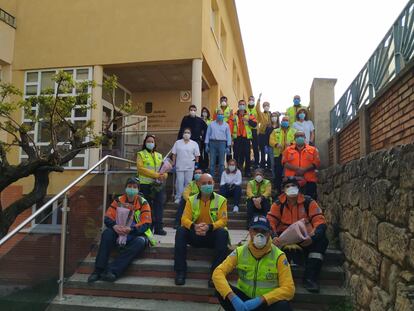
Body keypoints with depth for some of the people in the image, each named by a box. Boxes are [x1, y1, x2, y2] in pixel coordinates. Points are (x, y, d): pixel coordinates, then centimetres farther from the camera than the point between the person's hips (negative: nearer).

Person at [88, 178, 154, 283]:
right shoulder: (118, 200, 5)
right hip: (119, 232, 2)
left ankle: (112, 270, -43)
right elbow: (107, 218, 0)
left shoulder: (143, 203, -3)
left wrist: (130, 229, -27)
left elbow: (146, 224, -10)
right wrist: (114, 226, -23)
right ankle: (98, 270, -30)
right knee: (107, 233, -27)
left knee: (140, 242, -35)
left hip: (136, 234, -2)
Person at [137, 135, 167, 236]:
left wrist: (164, 175, -11)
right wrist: (156, 175, -19)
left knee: (159, 205, 3)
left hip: (159, 184, 4)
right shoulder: (141, 154, 4)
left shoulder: (159, 155, 19)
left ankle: (158, 227, 10)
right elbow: (141, 168, -11)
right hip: (146, 185, -4)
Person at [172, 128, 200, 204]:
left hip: (190, 167, 0)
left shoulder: (194, 144, 7)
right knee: (179, 182, -3)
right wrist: (173, 163, 2)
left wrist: (196, 163, -1)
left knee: (188, 182, 5)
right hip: (179, 166, 0)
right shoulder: (177, 143, 7)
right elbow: (174, 154, 7)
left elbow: (197, 155, 7)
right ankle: (178, 197, 5)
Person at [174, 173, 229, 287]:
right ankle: (180, 271, -19)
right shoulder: (191, 200, 2)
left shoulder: (221, 200, -3)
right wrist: (194, 226, -33)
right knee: (180, 231, -25)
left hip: (213, 235, -1)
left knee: (223, 232, -32)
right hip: (195, 235, 2)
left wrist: (209, 227, -33)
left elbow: (223, 220, -12)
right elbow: (185, 219, -9)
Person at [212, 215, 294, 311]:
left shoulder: (279, 256, -13)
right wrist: (232, 298, -32)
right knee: (220, 290, -23)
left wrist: (260, 300, -31)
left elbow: (288, 289, -19)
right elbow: (218, 272, -15)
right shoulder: (240, 252, -7)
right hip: (244, 298, 2)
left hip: (268, 302, -2)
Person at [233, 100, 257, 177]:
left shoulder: (249, 115, 8)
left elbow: (255, 124, -6)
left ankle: (247, 171, 8)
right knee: (237, 154, 3)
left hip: (246, 137, 0)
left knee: (247, 155, 1)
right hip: (237, 138, 0)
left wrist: (248, 120, -19)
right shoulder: (234, 116, 11)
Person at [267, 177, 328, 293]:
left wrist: (312, 237, -34)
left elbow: (320, 222, -13)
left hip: (305, 239, 0)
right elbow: (270, 222, -11)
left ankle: (310, 278, -24)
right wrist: (274, 237, -33)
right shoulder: (278, 203, -2)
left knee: (322, 240, -27)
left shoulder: (308, 202, -4)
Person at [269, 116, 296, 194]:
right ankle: (278, 189, 14)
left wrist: (291, 143, -22)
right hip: (278, 155, 0)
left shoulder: (293, 131, 10)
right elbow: (271, 140, 2)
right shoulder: (275, 131, 11)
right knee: (278, 173, 2)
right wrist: (276, 144, -18)